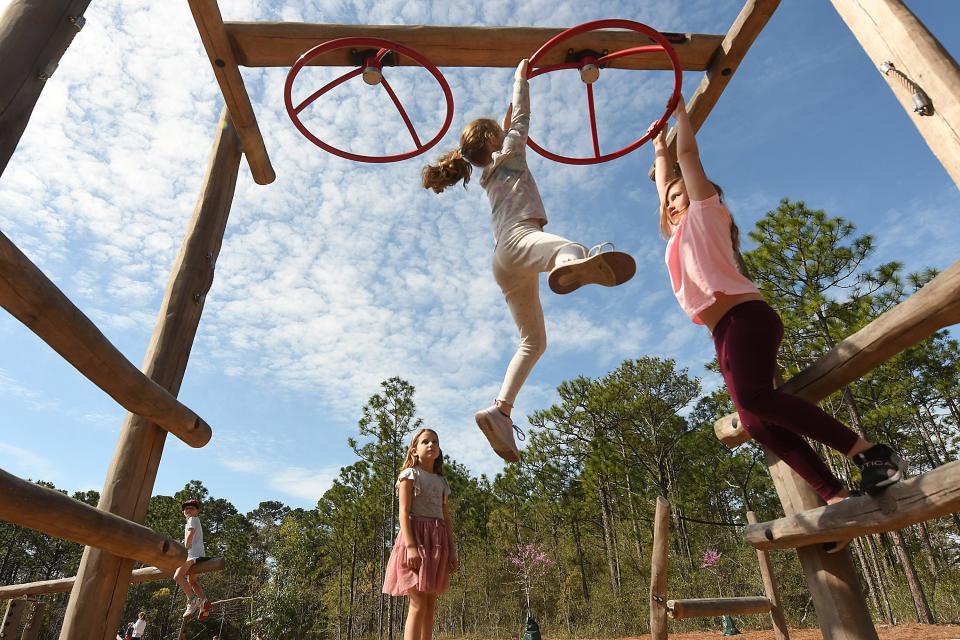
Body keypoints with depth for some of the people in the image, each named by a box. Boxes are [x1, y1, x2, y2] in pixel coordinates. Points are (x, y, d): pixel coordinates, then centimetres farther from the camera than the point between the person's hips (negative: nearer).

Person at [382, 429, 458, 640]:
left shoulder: (442, 481, 19)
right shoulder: (410, 474, 2)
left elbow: (447, 518, 17)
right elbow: (404, 512, -8)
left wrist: (452, 550, 9)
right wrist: (410, 545, -20)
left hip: (438, 542, 6)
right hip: (416, 536, -6)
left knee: (430, 606, 6)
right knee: (418, 605, -12)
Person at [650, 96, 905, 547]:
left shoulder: (705, 212, 15)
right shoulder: (679, 234, 32)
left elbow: (689, 154, 13)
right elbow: (663, 185, 44)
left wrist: (680, 108, 24)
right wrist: (658, 149, 55)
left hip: (746, 316, -7)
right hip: (724, 334, 7)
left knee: (753, 397, -30)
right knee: (755, 422, -7)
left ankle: (869, 451, -21)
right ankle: (836, 498, -7)